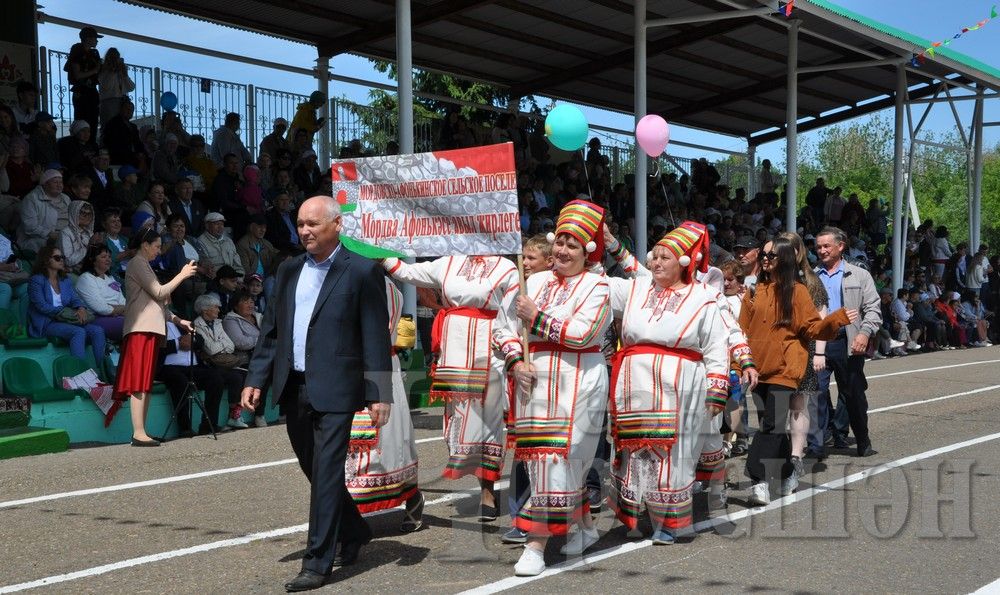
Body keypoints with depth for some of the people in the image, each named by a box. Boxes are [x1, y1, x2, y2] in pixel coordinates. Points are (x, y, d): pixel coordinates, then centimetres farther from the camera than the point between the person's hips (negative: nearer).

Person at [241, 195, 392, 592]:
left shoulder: (362, 272, -5)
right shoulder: (289, 270, 12)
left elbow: (376, 337, -7)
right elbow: (270, 330, 15)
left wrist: (379, 394, -12)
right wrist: (256, 379, 7)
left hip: (334, 390, -6)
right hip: (293, 389, 6)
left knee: (326, 472, -7)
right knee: (315, 470, 16)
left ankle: (317, 562, -1)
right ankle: (353, 531, 37)